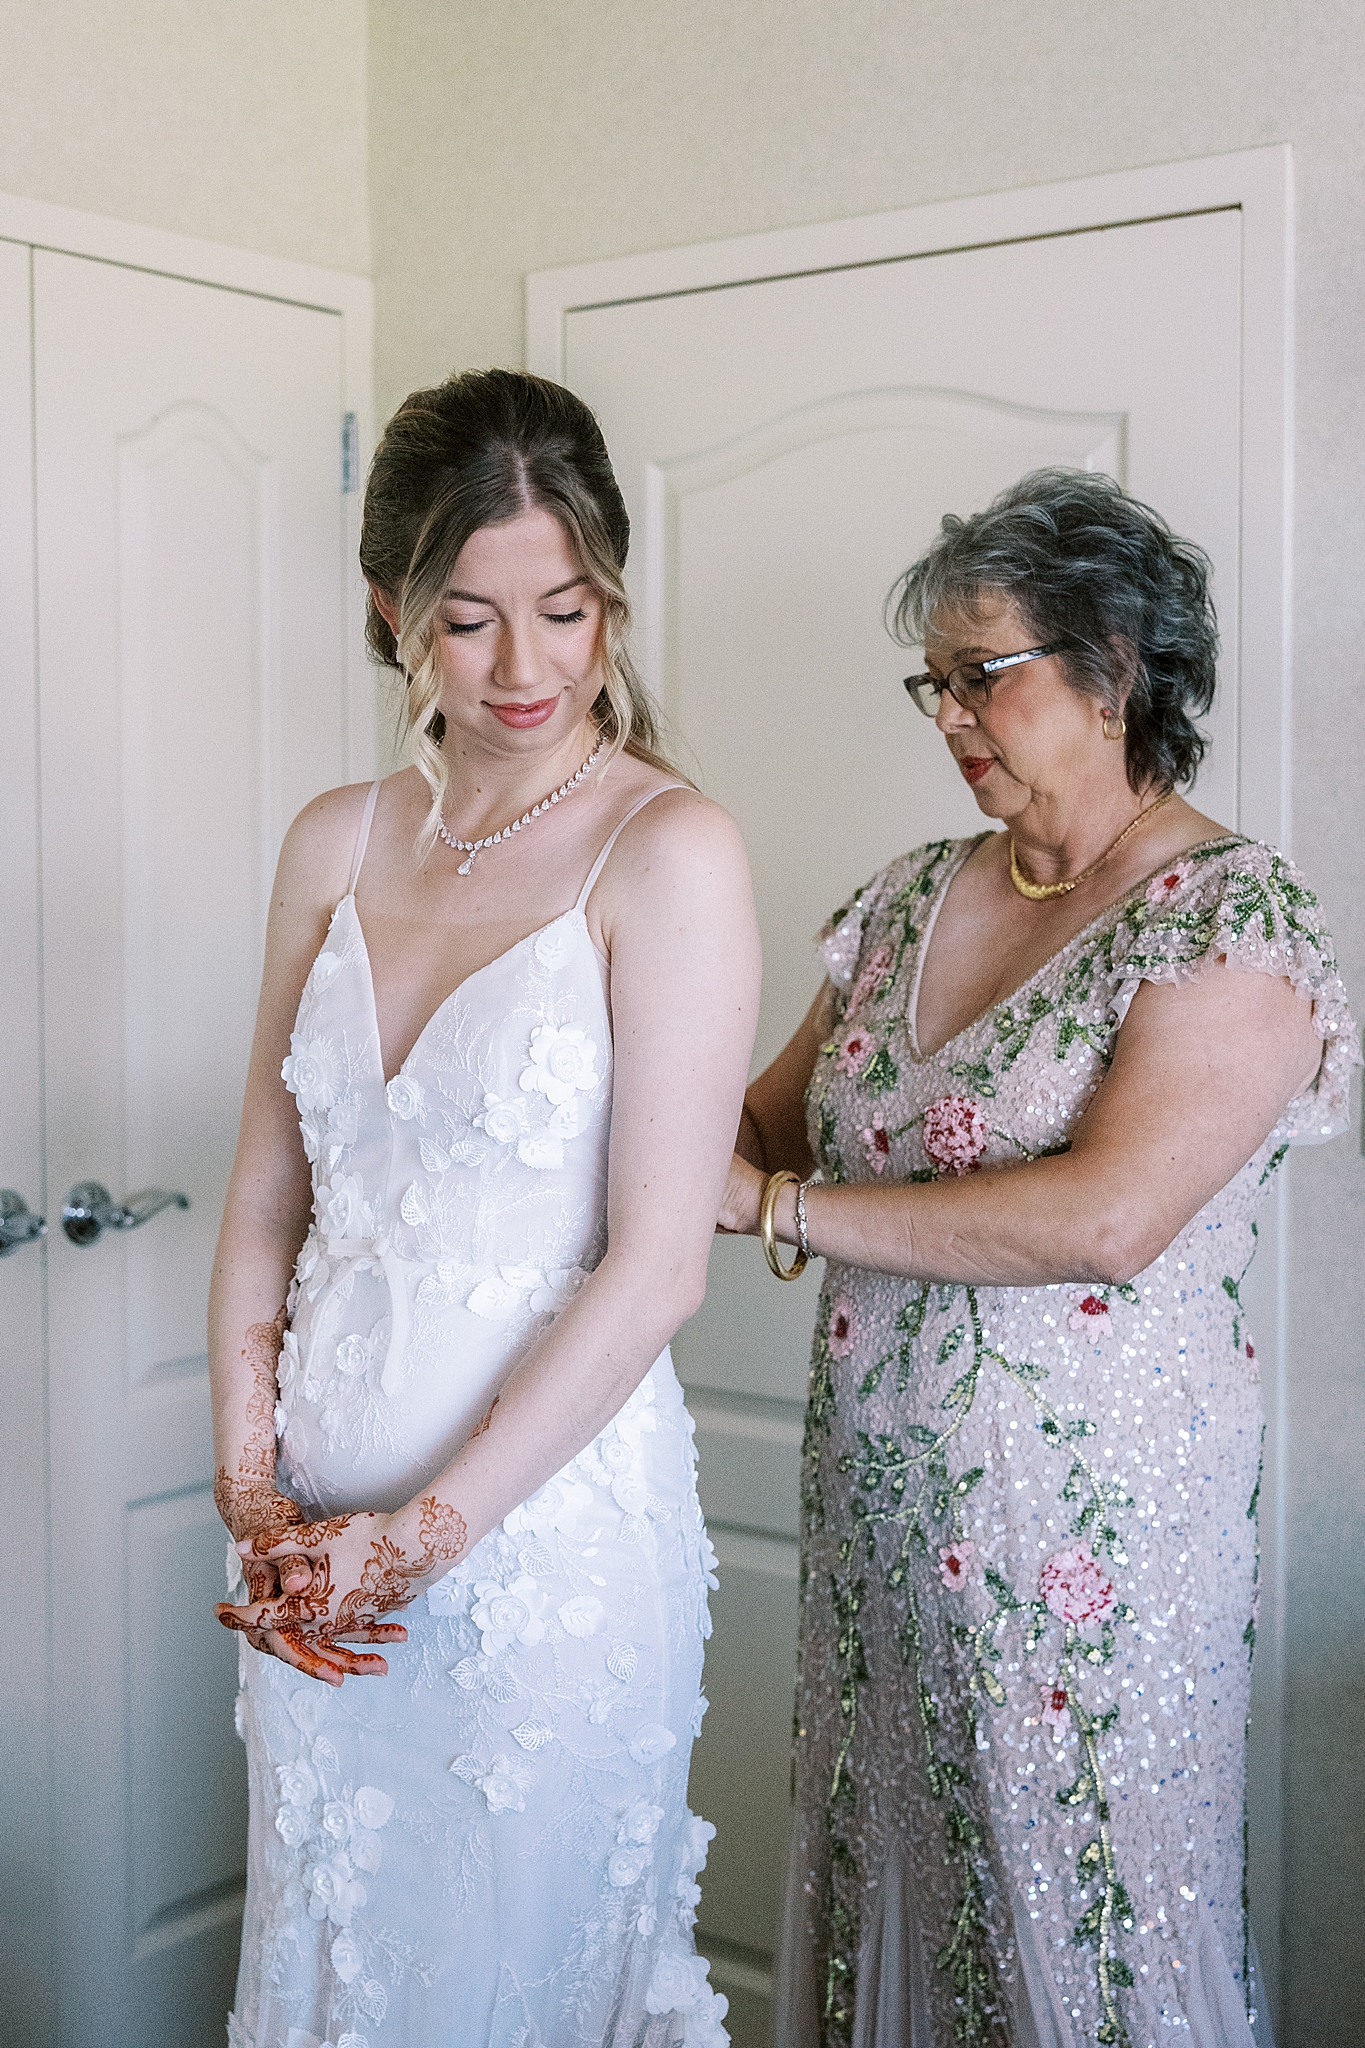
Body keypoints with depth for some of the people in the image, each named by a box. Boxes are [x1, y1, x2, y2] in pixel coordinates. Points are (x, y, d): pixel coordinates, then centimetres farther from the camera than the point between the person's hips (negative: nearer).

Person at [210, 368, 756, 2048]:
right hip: (318, 1546, 5)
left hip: (545, 1523, -5)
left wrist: (418, 1536, -13)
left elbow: (654, 1266, -15)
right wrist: (256, 1500, -3)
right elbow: (266, 1201, 6)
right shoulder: (336, 844, 5)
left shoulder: (667, 852, -11)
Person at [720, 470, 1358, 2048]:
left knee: (1075, 1909, 8)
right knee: (885, 1873, 16)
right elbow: (777, 1113, 15)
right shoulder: (915, 898, 8)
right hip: (882, 1498, 6)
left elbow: (1106, 1217, -23)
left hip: (1088, 1527, -6)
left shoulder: (1236, 916, -12)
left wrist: (777, 1206, -18)